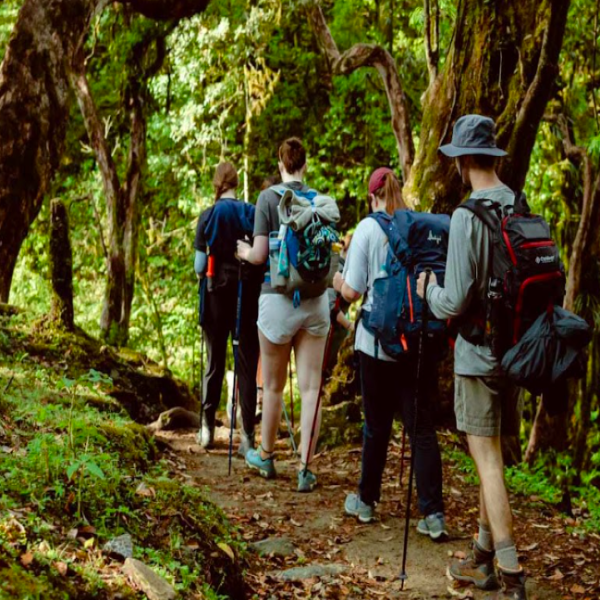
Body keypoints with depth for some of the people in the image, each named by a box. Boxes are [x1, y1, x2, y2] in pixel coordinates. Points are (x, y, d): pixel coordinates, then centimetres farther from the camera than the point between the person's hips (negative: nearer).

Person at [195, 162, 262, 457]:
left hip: (217, 293, 0)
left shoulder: (208, 216, -4)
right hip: (248, 295, 0)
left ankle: (207, 427, 19)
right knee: (247, 363, 2)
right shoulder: (252, 213, -3)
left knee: (215, 361, 13)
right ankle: (247, 435, -2)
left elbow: (199, 267, -5)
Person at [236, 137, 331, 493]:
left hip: (278, 298, -2)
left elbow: (259, 255, -9)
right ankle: (306, 469, 1)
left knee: (273, 386, 13)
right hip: (316, 300, 2)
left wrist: (244, 251, 13)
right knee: (311, 387, 2)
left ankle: (266, 456, 30)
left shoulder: (269, 198, -6)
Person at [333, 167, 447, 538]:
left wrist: (339, 282, 14)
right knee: (423, 426, 2)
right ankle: (434, 514, -4)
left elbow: (353, 292, -6)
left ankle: (367, 501, 25)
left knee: (377, 424, 11)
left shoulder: (368, 229, -5)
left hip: (377, 340, -1)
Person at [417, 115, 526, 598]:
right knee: (492, 456, 16)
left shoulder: (468, 217, -17)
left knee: (488, 460, -3)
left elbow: (455, 302, -18)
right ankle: (483, 557, 26)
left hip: (478, 354, -7)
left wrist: (428, 290, 2)